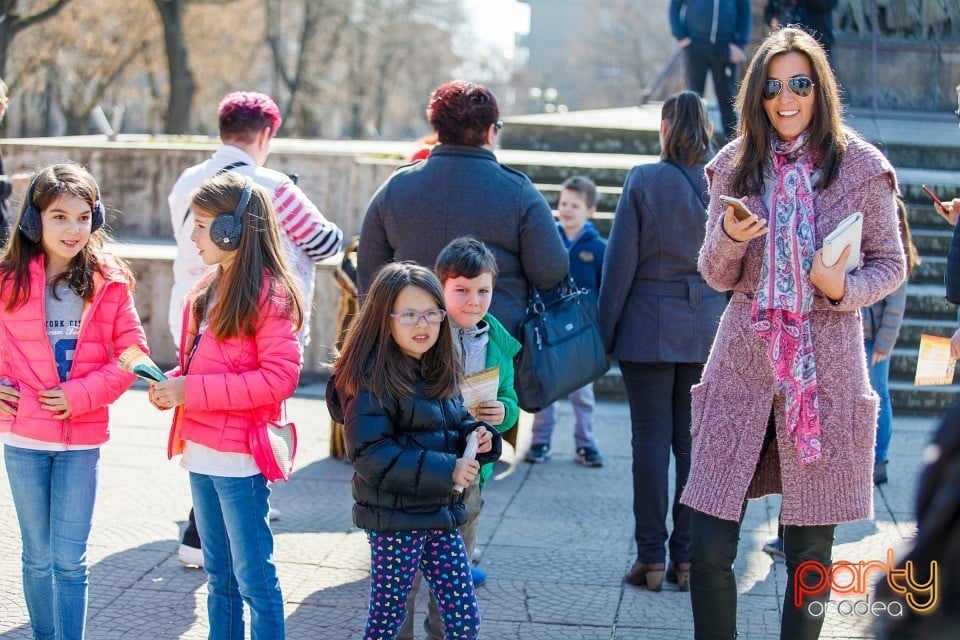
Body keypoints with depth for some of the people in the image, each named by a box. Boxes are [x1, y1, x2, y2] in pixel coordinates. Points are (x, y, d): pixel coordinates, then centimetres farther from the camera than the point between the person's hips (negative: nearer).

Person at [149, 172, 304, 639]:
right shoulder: (206, 290, 12)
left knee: (253, 578, -1)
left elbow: (280, 377, -21)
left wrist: (191, 390, -21)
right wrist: (171, 384, -1)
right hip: (200, 452, 9)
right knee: (219, 576, 17)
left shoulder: (268, 296, -14)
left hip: (239, 459, -8)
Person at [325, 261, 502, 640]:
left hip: (442, 516, 7)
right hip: (394, 519, -7)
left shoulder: (441, 373, 8)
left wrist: (477, 436, -3)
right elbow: (369, 454, -22)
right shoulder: (372, 380, -16)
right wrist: (446, 470, -24)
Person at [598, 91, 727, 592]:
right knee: (693, 445, 7)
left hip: (648, 329, -3)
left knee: (651, 442, 2)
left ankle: (651, 559, 5)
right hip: (707, 331, 3)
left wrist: (605, 330, -1)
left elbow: (620, 262, -7)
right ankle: (686, 559, 11)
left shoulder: (643, 180, -7)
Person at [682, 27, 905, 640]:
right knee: (709, 547, -3)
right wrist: (730, 237, -12)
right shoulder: (735, 165, 6)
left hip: (826, 370, -1)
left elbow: (891, 265, 7)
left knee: (810, 553, 6)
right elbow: (716, 275, 11)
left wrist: (842, 289, -14)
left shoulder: (862, 167, 0)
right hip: (743, 365, 2)